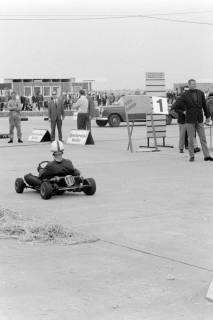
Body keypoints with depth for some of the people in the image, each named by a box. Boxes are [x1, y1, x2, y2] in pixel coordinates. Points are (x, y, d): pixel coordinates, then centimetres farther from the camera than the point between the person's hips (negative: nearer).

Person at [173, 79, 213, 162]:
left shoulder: (200, 93, 1)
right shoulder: (185, 95, -9)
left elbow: (204, 105, 10)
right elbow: (175, 107, -6)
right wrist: (183, 112, -4)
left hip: (199, 120, 3)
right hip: (190, 120, -3)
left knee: (203, 138, 0)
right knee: (191, 139, 3)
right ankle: (192, 156, 13)